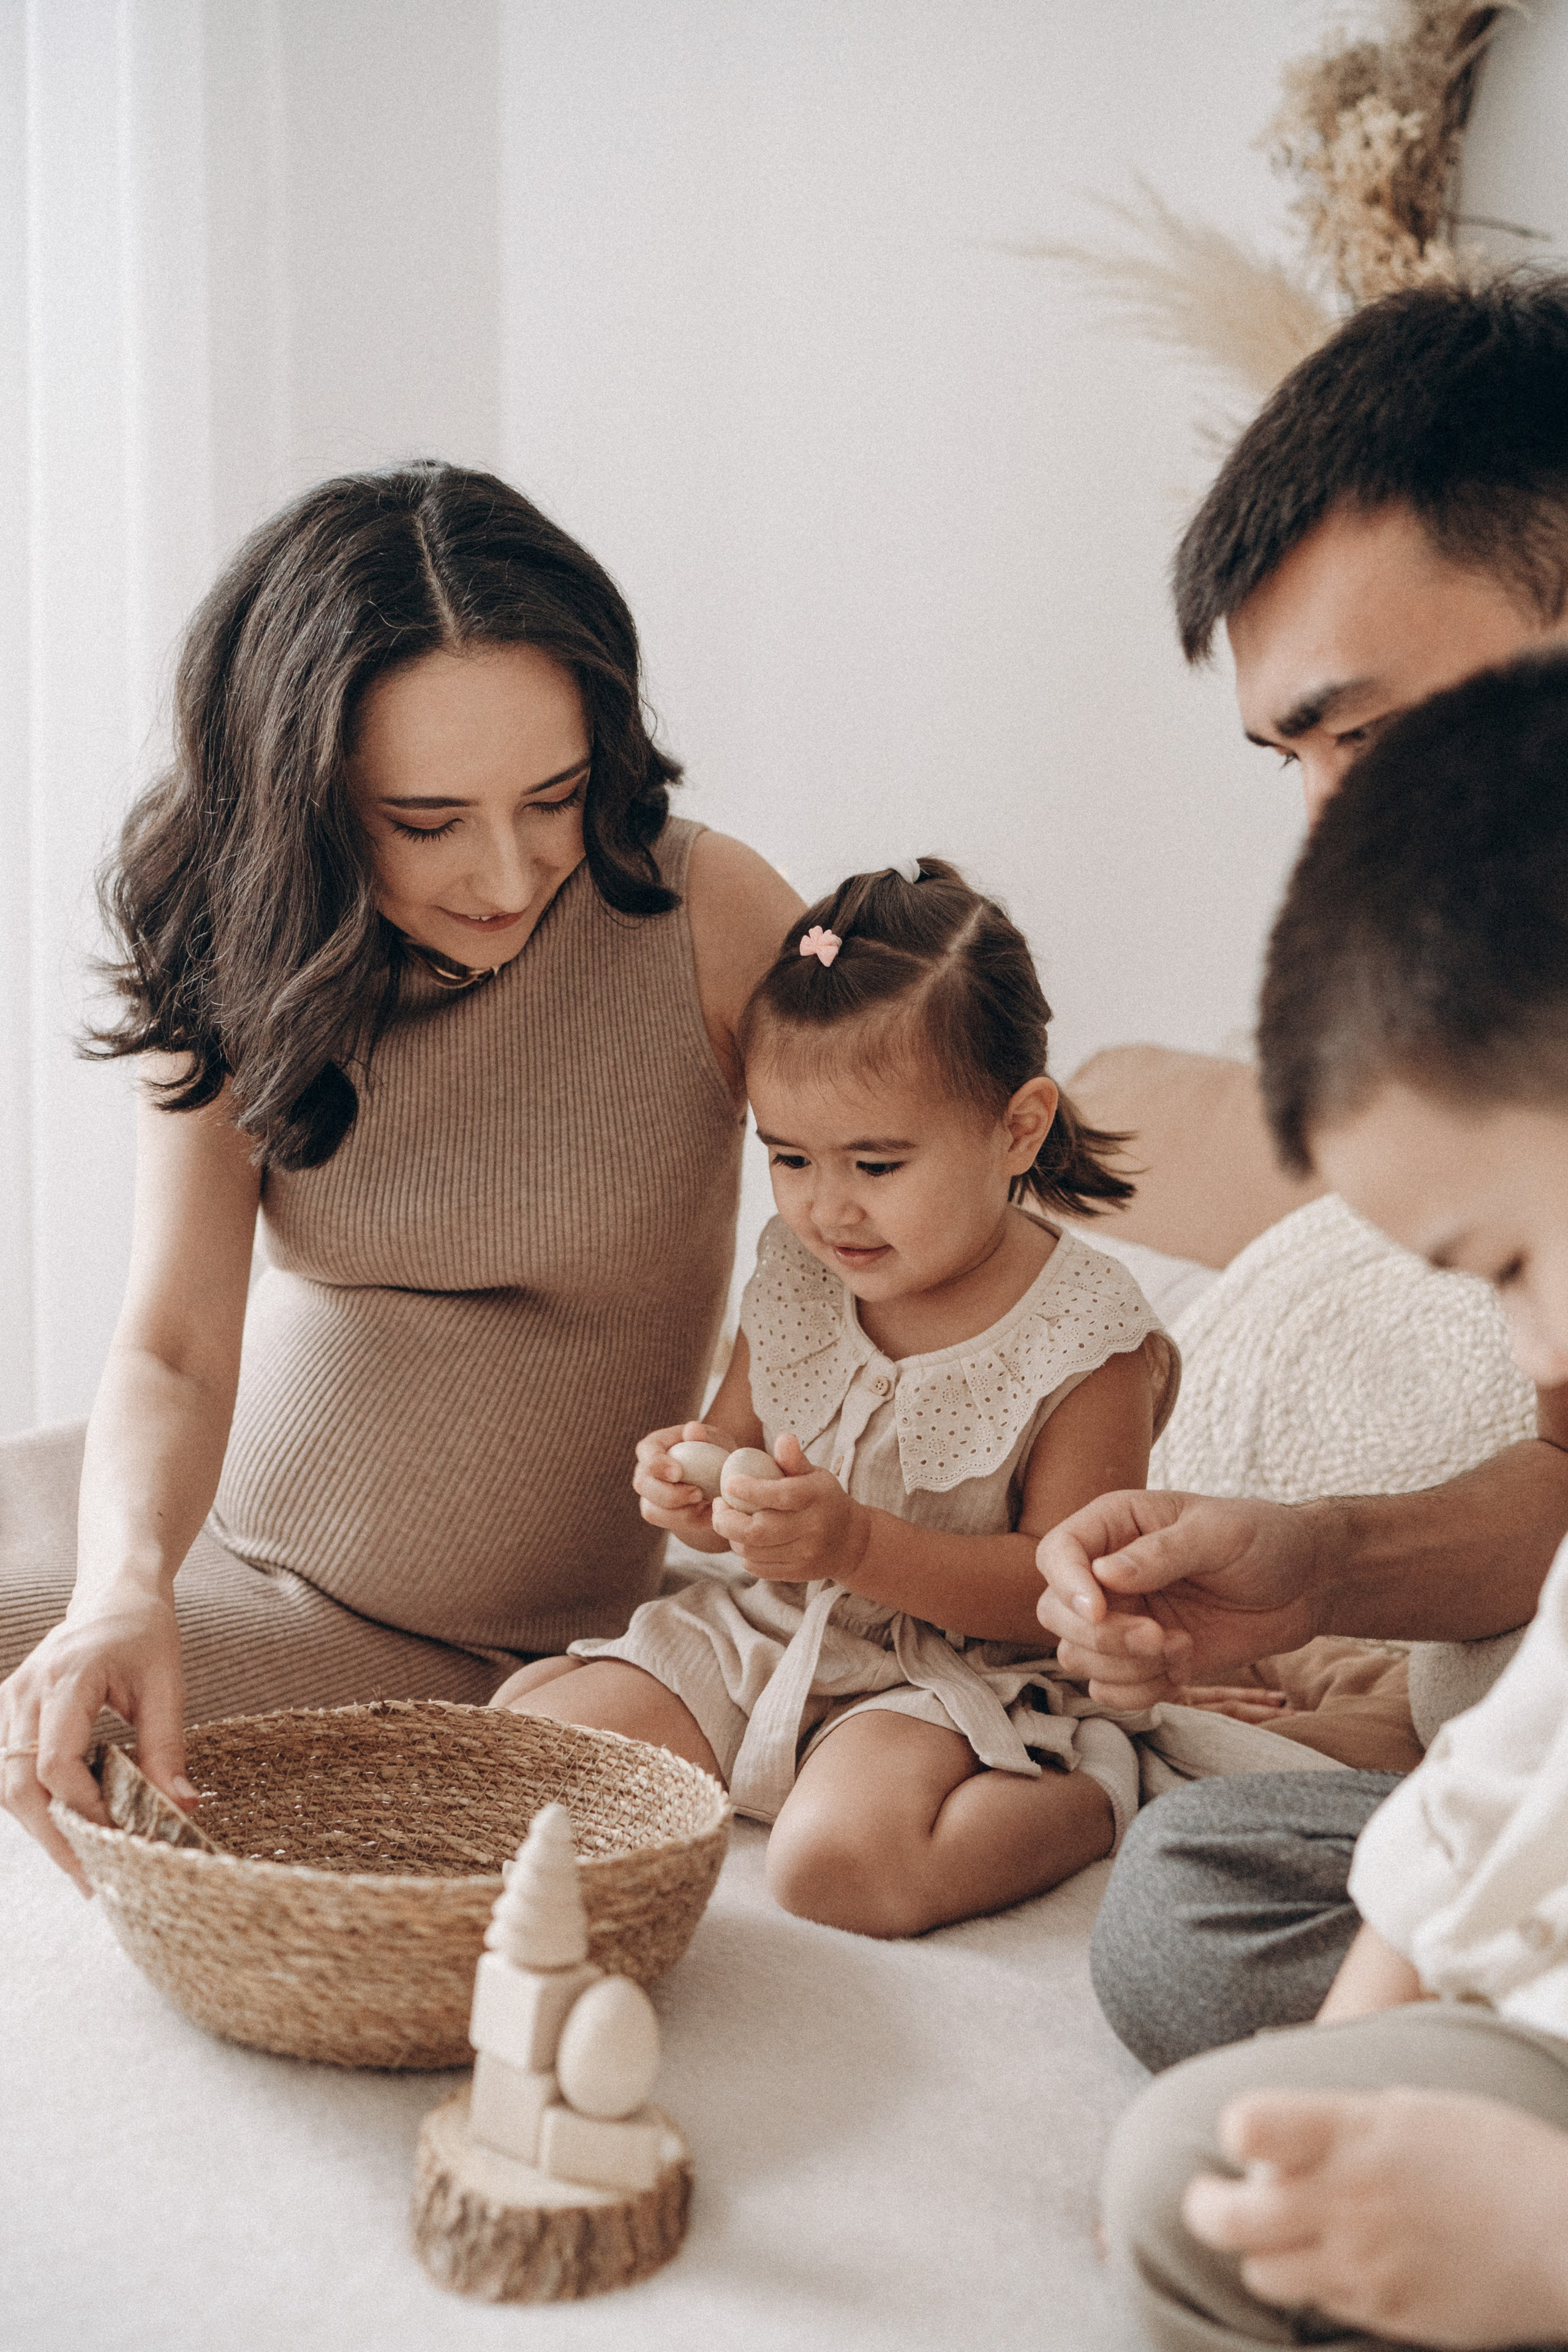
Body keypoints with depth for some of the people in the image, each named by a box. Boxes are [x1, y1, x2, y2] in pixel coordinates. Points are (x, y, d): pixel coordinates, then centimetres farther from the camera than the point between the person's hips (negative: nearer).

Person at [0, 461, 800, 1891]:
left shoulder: (705, 917, -19)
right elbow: (174, 1345, -17)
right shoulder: (235, 962, -10)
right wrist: (125, 1582, -38)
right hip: (218, 1517, 3)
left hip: (481, 1656, -3)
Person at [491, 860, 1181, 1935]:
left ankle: (1094, 1792, -9)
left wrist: (858, 1545, -30)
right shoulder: (797, 1279, 1)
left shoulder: (1085, 1332, -15)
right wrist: (692, 1487, -14)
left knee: (840, 1858, -33)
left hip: (952, 1673, -5)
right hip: (761, 1637, 6)